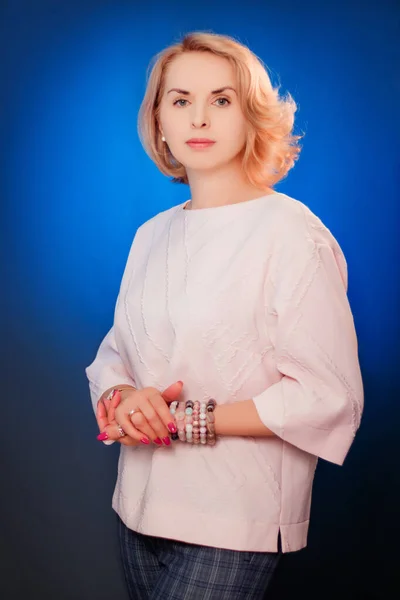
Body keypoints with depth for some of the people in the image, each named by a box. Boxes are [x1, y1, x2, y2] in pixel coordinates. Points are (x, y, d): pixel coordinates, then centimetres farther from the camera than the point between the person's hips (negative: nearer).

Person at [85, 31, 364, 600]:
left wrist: (189, 421, -18)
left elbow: (327, 398, -17)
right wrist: (121, 396, -10)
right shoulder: (152, 235, 8)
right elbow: (113, 353, 13)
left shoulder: (291, 232, -13)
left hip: (236, 522, -6)